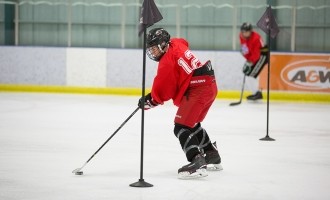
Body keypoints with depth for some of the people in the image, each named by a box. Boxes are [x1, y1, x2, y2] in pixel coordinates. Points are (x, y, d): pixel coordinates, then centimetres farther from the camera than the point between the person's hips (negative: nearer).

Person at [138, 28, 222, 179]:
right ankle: (212, 157, 38)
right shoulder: (177, 43, 11)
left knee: (181, 127, -14)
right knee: (192, 124, 27)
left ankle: (197, 162, -29)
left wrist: (150, 101, 5)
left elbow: (162, 90, -10)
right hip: (210, 86, 10)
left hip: (197, 91, -10)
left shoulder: (167, 62, -13)